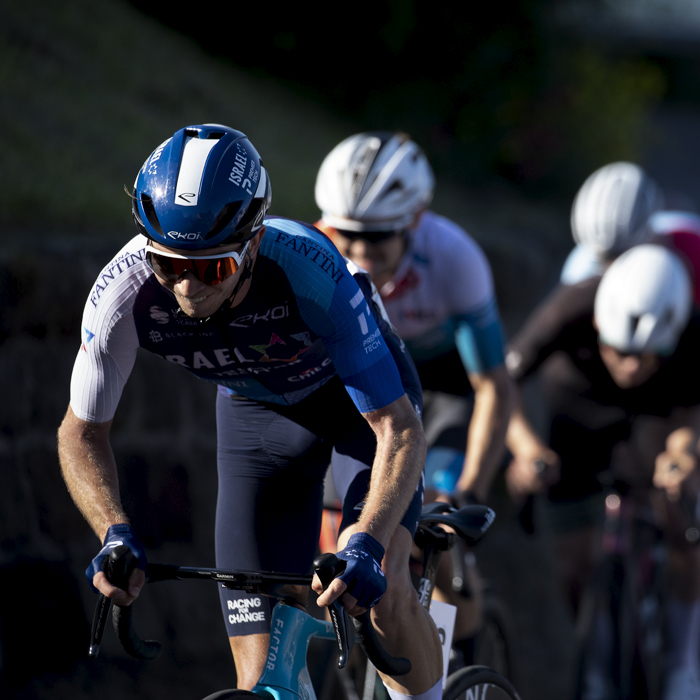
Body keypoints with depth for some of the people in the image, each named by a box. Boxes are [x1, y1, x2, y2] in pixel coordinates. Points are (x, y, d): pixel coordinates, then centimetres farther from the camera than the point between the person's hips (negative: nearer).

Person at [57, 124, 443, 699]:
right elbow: (82, 432, -15)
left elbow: (400, 431, -35)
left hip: (359, 391, -3)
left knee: (382, 593, -25)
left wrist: (365, 544, -51)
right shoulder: (125, 291, -32)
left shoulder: (307, 270, -40)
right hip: (258, 410, 3)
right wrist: (116, 534, -32)